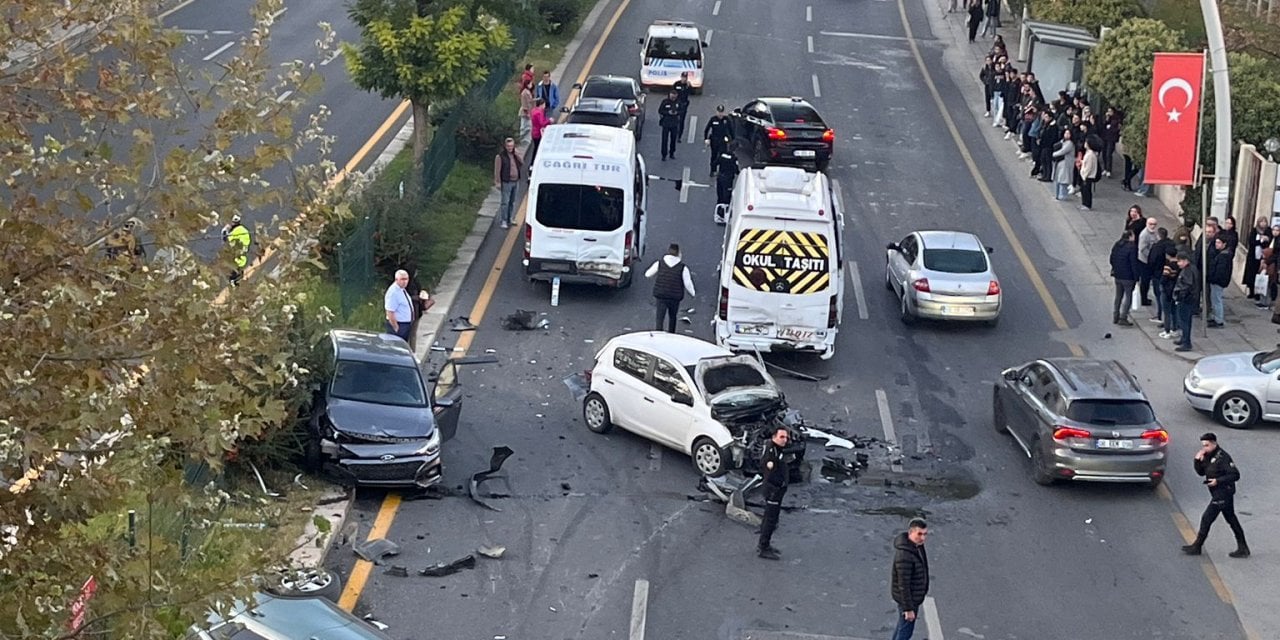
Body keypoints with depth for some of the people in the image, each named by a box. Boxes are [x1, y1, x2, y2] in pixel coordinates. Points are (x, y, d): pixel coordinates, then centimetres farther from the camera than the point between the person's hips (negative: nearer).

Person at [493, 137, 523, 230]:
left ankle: (510, 219, 24)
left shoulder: (516, 154, 9)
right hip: (506, 182, -6)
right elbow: (497, 170, -12)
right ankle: (503, 221, -2)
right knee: (505, 202, -6)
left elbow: (522, 163, -1)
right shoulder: (500, 156, -11)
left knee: (512, 201, 14)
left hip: (516, 181, 6)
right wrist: (497, 182, -16)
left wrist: (517, 154, -11)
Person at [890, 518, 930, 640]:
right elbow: (903, 584, -30)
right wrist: (908, 608, -25)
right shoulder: (905, 555, -34)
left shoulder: (916, 544, -4)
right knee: (906, 630, 5)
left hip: (913, 593, 9)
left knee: (902, 623, 28)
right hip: (908, 597, -9)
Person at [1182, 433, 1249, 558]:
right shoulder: (1208, 456, 7)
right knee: (1231, 520, 13)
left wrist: (1218, 481, -26)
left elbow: (1235, 475, -21)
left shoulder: (1223, 457, -20)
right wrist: (1198, 461, -6)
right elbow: (1201, 472, 12)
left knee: (1207, 519, -2)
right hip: (1219, 494, 10)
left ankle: (1196, 547, 9)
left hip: (1222, 494, -10)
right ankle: (1243, 549, 19)